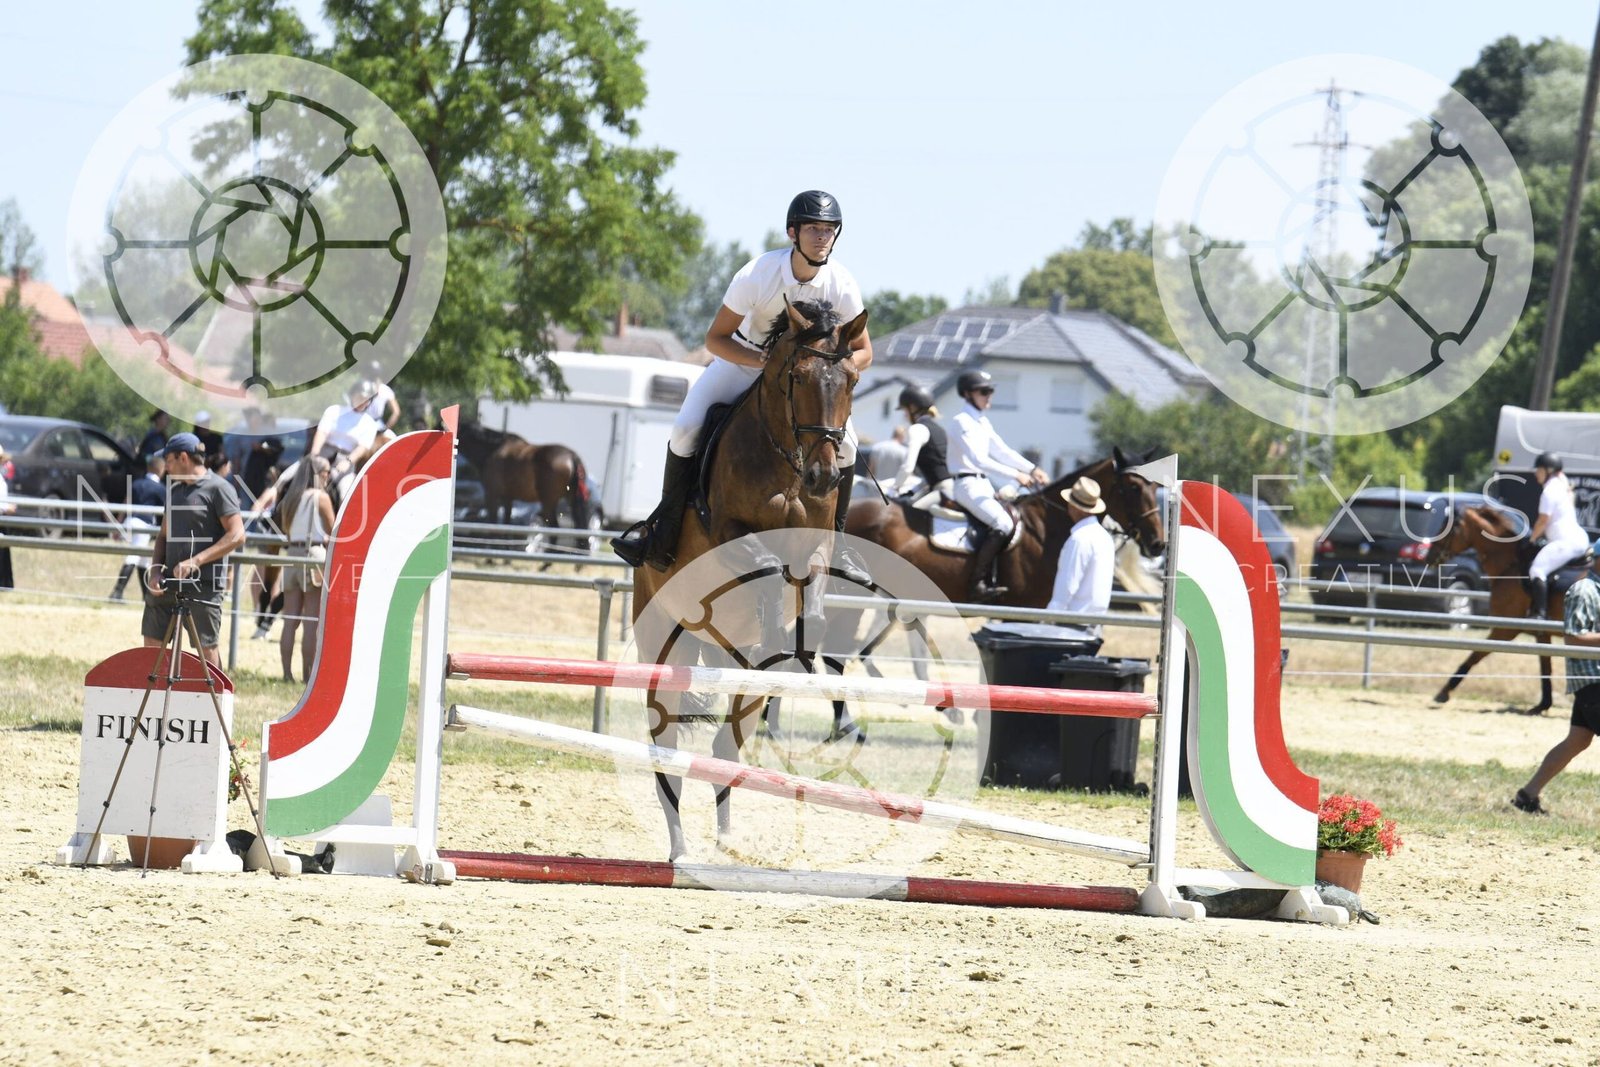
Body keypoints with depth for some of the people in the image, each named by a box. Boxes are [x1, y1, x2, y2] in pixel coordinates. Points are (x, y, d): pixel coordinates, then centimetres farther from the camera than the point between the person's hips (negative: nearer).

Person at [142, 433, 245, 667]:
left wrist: (195, 561, -19)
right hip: (170, 580, 8)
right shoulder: (175, 490, 17)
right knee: (152, 643, 5)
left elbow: (236, 535, -13)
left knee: (206, 648, -6)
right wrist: (155, 570, 3)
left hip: (204, 583, -8)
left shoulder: (218, 489, -6)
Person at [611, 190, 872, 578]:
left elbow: (863, 352, -10)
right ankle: (664, 527, -4)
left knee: (844, 441, -17)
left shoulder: (841, 284, -22)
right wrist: (767, 363, -37)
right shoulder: (757, 274, -29)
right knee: (686, 429, -20)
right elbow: (715, 338, -22)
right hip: (744, 358, -2)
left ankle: (834, 540, 1)